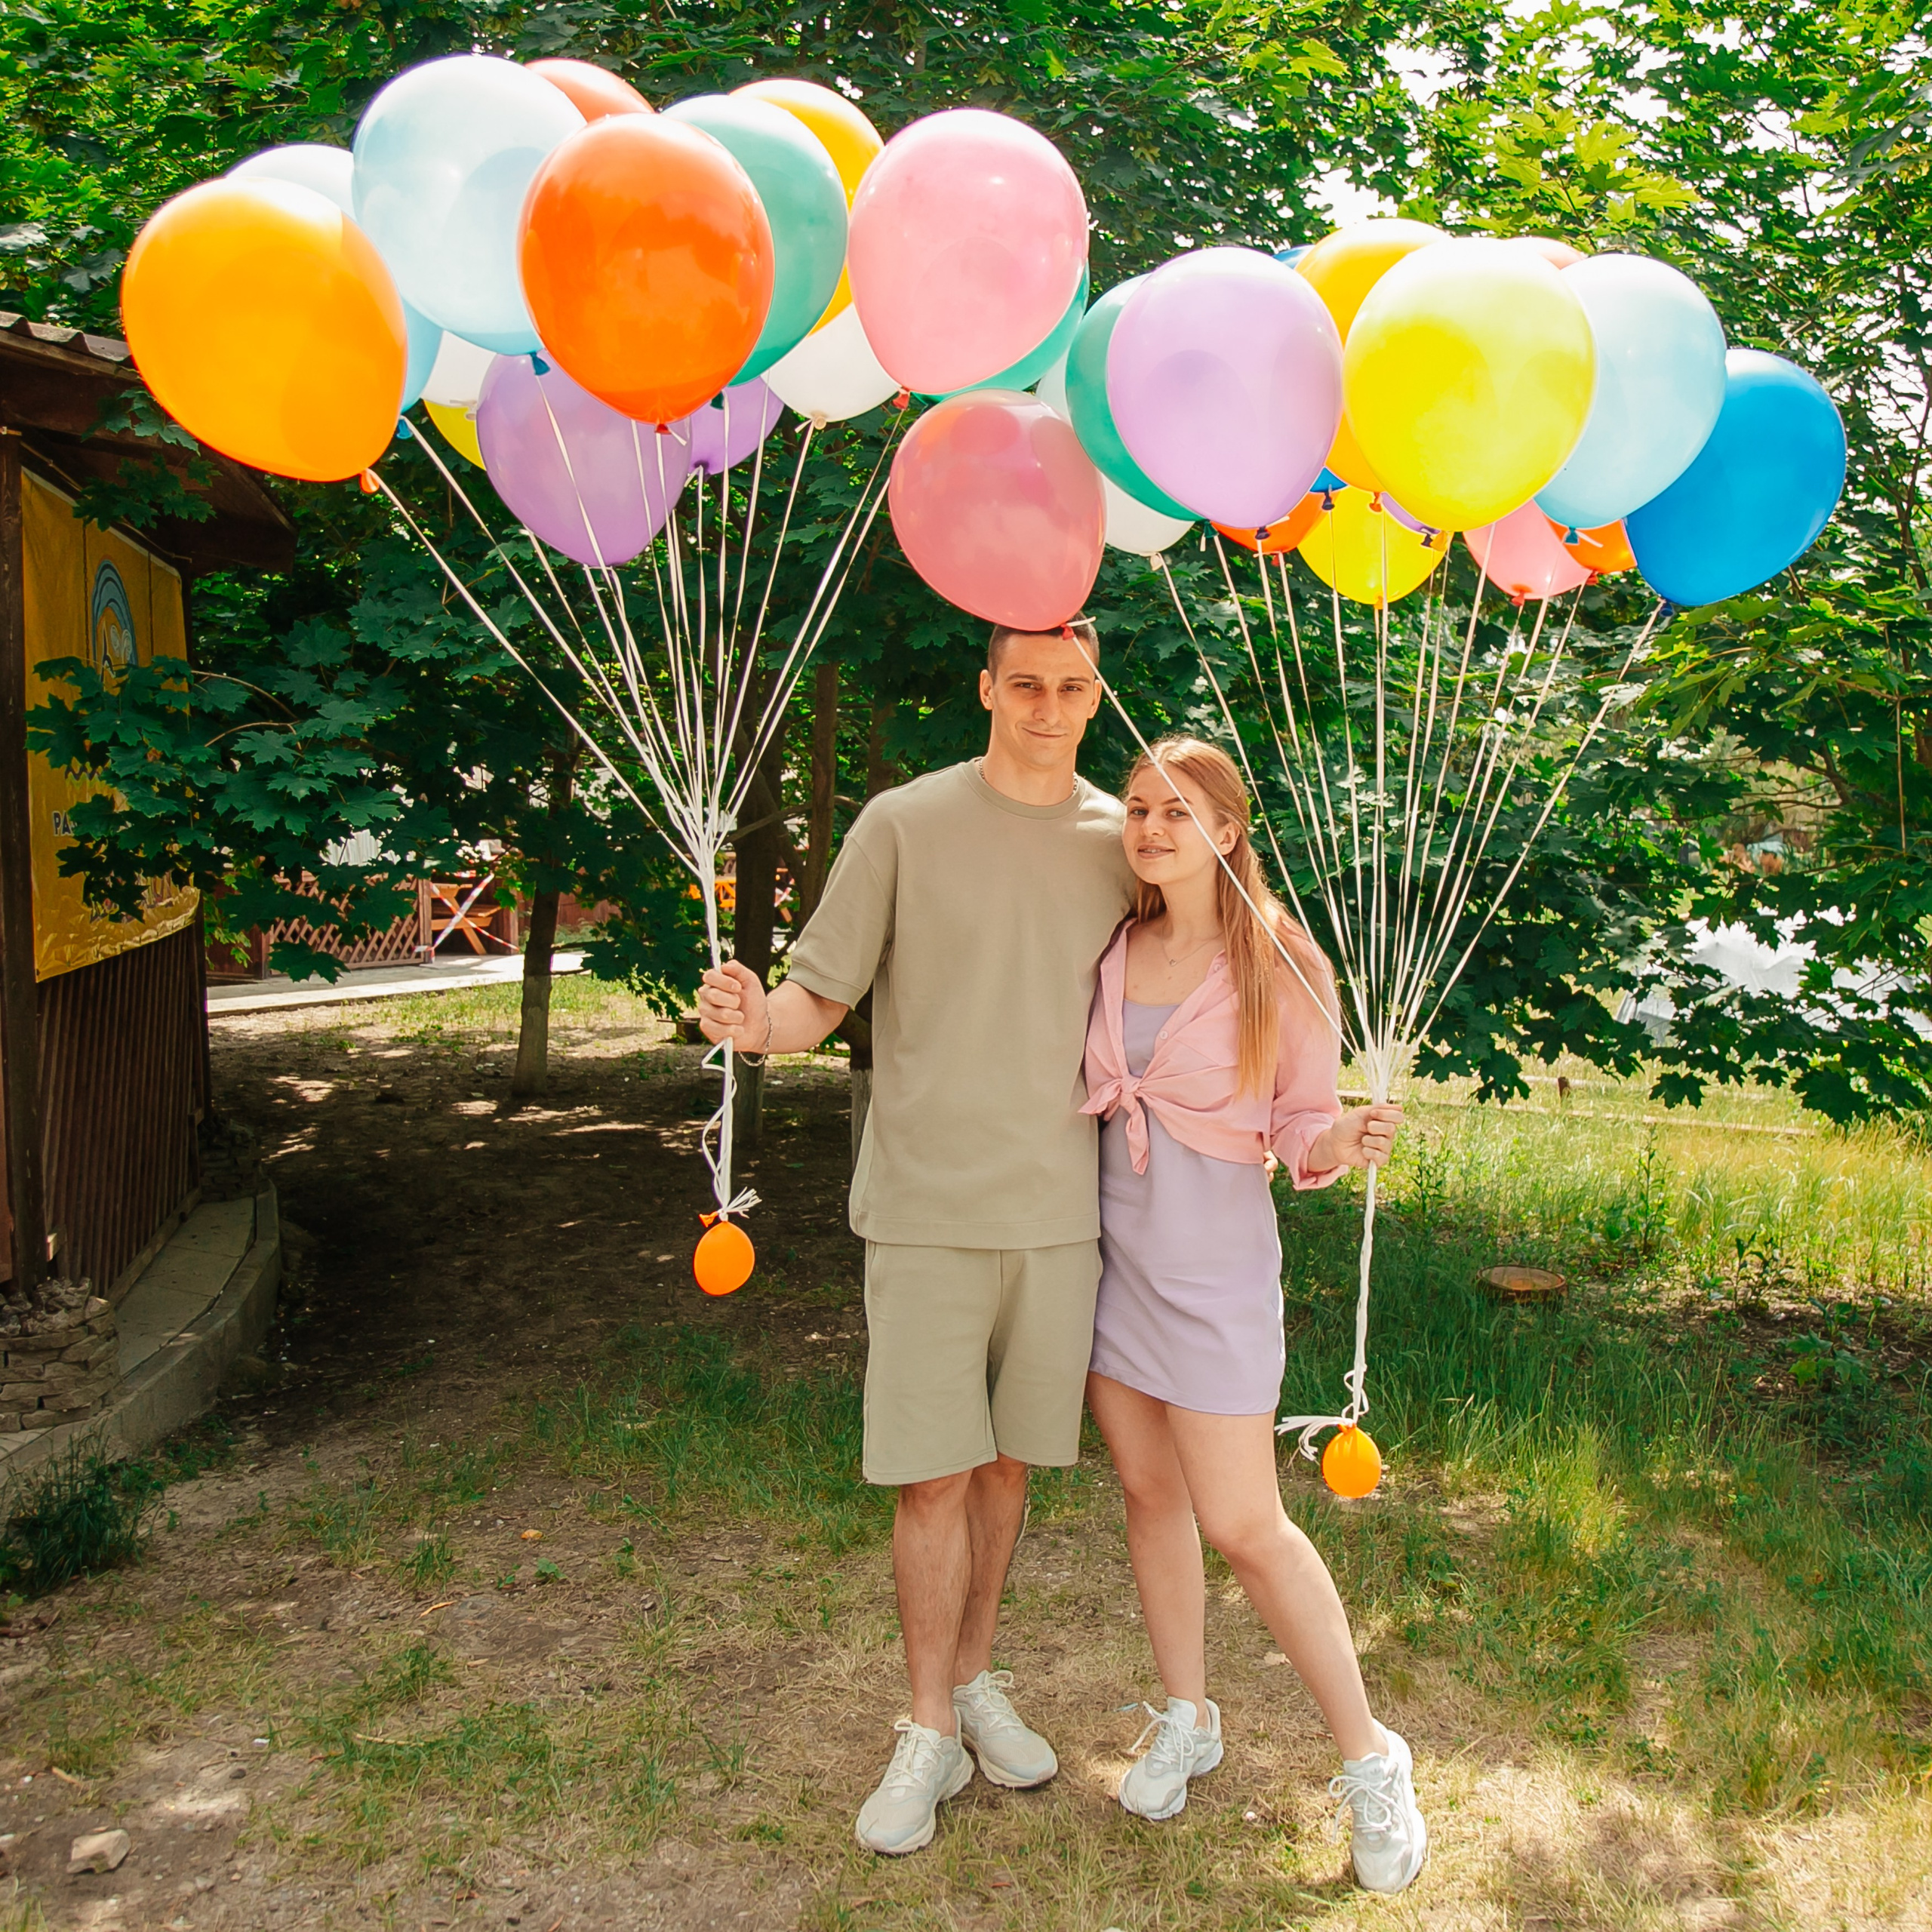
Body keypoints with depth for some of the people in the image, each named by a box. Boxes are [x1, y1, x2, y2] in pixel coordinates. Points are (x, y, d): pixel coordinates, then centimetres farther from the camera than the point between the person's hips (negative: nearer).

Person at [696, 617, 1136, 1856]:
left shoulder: (1123, 840, 7)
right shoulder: (904, 824, -3)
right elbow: (820, 996, -4)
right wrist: (758, 1023, -27)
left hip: (1061, 1207, 3)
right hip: (931, 1207, -3)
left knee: (1008, 1459, 14)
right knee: (933, 1474, 1)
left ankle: (979, 1683, 33)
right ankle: (932, 1733, 19)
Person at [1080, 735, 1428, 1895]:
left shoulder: (1283, 968, -11)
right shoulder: (1114, 949, 2)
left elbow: (1302, 1128, -6)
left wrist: (1343, 1142, -28)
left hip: (1214, 1259, -5)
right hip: (1109, 1247, 5)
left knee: (1243, 1526, -4)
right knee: (1150, 1491, 14)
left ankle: (1371, 1761, 15)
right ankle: (1188, 1720, 33)